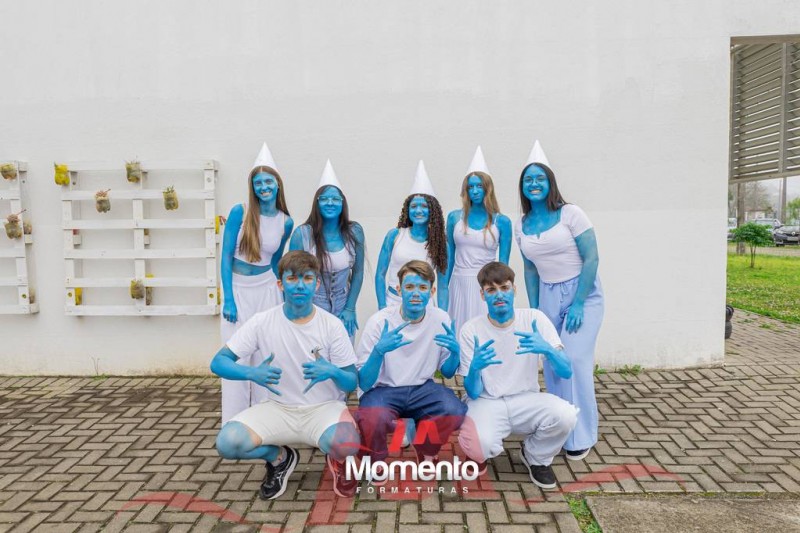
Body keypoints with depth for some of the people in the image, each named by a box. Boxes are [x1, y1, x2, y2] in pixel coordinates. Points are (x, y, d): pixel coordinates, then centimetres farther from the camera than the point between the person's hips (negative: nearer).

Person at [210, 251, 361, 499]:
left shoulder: (332, 325, -9)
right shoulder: (263, 321, -7)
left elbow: (352, 383, -5)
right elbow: (218, 362, -6)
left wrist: (332, 372, -30)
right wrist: (252, 373, -28)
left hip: (323, 408, -1)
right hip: (277, 408, 2)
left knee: (347, 444, -35)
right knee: (228, 443, -26)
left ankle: (336, 460, 7)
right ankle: (280, 457, 8)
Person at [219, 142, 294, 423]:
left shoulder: (286, 222, 1)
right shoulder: (240, 212, -8)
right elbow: (226, 257, -8)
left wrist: (284, 297, 15)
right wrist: (228, 300, -12)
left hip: (267, 292, 3)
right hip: (237, 290, -2)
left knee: (266, 358, 8)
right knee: (235, 359, 1)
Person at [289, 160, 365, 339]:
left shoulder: (354, 231, -8)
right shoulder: (302, 234, -16)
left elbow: (358, 273, 1)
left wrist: (350, 309, -2)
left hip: (343, 309, 2)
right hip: (311, 308, -2)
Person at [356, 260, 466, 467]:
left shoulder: (441, 320, -6)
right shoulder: (379, 322, -16)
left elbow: (448, 372, 5)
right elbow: (364, 383, -17)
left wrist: (455, 352, -18)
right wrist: (379, 350, -37)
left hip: (422, 389, 3)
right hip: (383, 390, -2)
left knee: (455, 411, -27)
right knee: (373, 418, -36)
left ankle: (425, 452, 7)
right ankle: (375, 461, 1)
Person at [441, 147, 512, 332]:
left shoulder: (502, 222, 0)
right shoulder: (454, 217, 5)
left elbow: (503, 263, 3)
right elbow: (449, 257, 10)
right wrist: (444, 290, 11)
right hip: (459, 285, 2)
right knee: (458, 333, 6)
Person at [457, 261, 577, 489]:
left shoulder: (534, 319, -6)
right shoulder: (471, 330, -9)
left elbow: (566, 372, -12)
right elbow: (473, 393, -11)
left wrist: (547, 349, -34)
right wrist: (474, 368, -34)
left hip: (526, 401, 2)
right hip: (486, 403, -2)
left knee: (565, 415, -28)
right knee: (480, 446, -33)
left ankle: (536, 457, 6)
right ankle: (480, 452, 8)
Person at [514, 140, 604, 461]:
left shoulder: (570, 214, -10)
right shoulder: (521, 225, 4)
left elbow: (591, 258, -13)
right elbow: (530, 269, 9)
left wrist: (578, 304, -17)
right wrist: (534, 310, 5)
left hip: (582, 293, -5)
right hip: (548, 297, 5)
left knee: (575, 361, -12)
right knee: (552, 364, 6)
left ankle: (581, 436, 4)